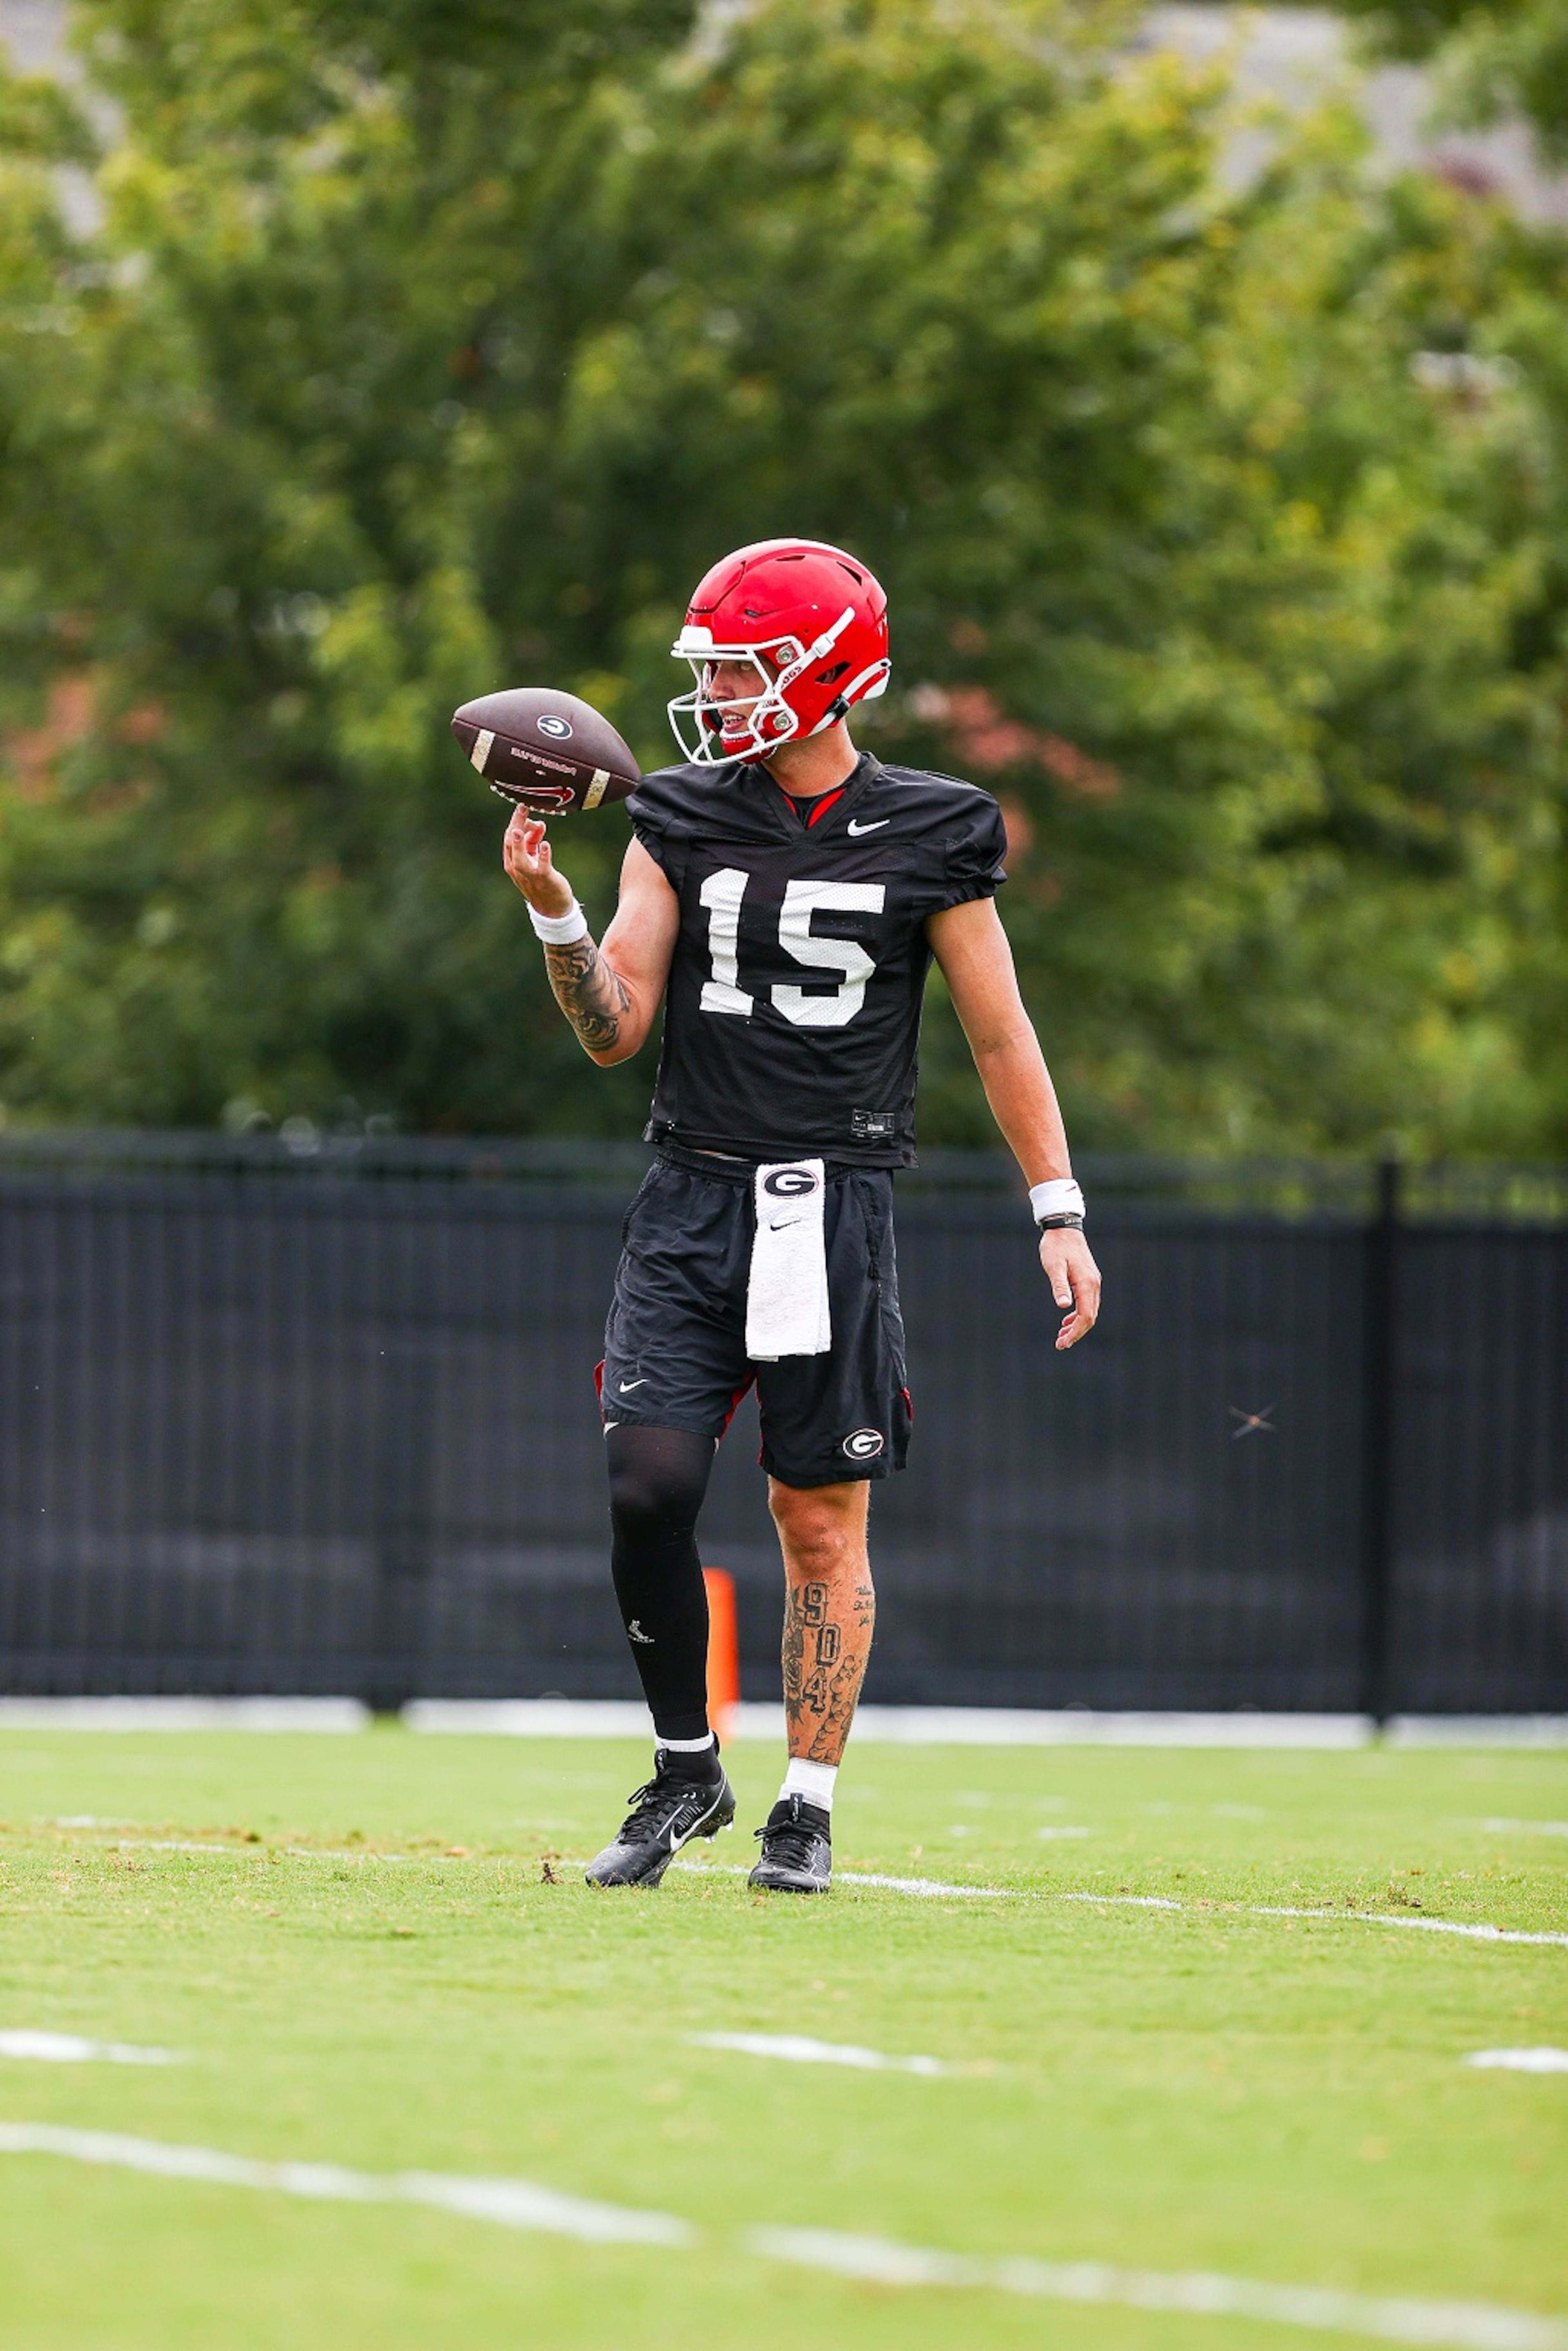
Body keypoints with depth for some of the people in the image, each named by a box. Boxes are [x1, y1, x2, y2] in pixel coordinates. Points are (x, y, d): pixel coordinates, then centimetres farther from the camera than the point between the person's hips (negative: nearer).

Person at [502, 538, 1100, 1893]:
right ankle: (688, 1770, 8)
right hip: (692, 1203, 2)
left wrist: (1059, 1214, 4)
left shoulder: (925, 838, 0)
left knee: (823, 1526, 1)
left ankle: (807, 1809, 12)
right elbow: (615, 1030, 5)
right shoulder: (682, 823, 7)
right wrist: (554, 911, -11)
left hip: (835, 1208, -2)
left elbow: (1001, 1036, 6)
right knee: (648, 1486, -10)